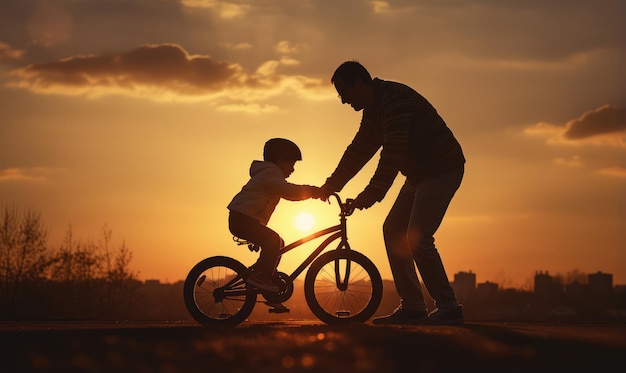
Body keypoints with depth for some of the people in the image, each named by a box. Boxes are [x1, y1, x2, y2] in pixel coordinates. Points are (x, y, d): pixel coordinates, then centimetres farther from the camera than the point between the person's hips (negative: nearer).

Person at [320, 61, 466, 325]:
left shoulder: (395, 100, -22)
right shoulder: (373, 110, 10)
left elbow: (393, 153, -30)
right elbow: (359, 149, 16)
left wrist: (372, 193, -34)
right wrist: (332, 184, 11)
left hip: (442, 171, -10)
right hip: (419, 173, 10)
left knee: (417, 238, -18)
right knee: (393, 229, 6)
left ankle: (448, 308, -9)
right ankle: (412, 307, 9)